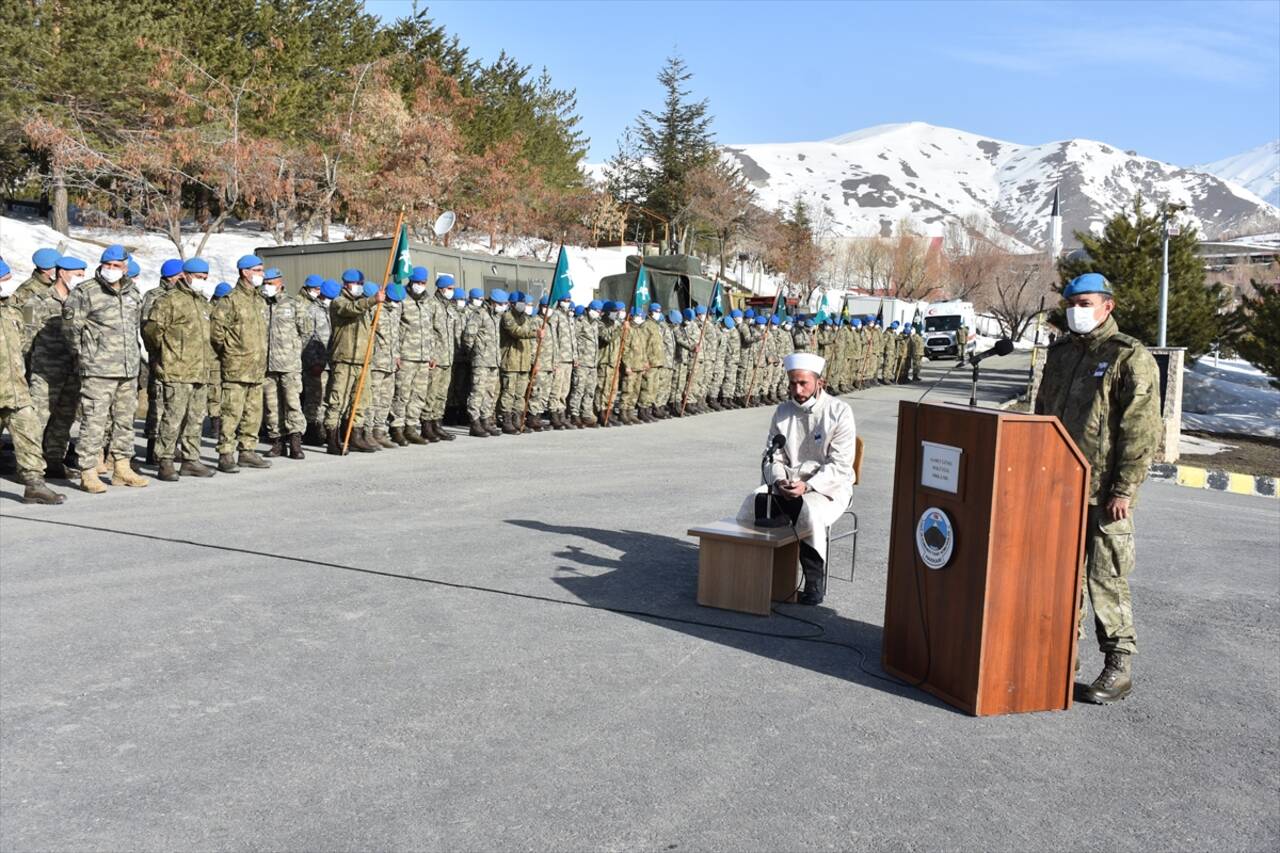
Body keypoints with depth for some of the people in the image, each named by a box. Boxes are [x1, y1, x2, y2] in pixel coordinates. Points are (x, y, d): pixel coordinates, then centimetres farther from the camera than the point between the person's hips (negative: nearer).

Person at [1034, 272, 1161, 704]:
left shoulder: (1131, 358, -8)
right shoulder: (1060, 352, 15)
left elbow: (1141, 432, -13)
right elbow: (1042, 414, 22)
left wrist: (1124, 490, -17)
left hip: (1103, 493, -7)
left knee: (1106, 577, -3)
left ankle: (1119, 666, 7)